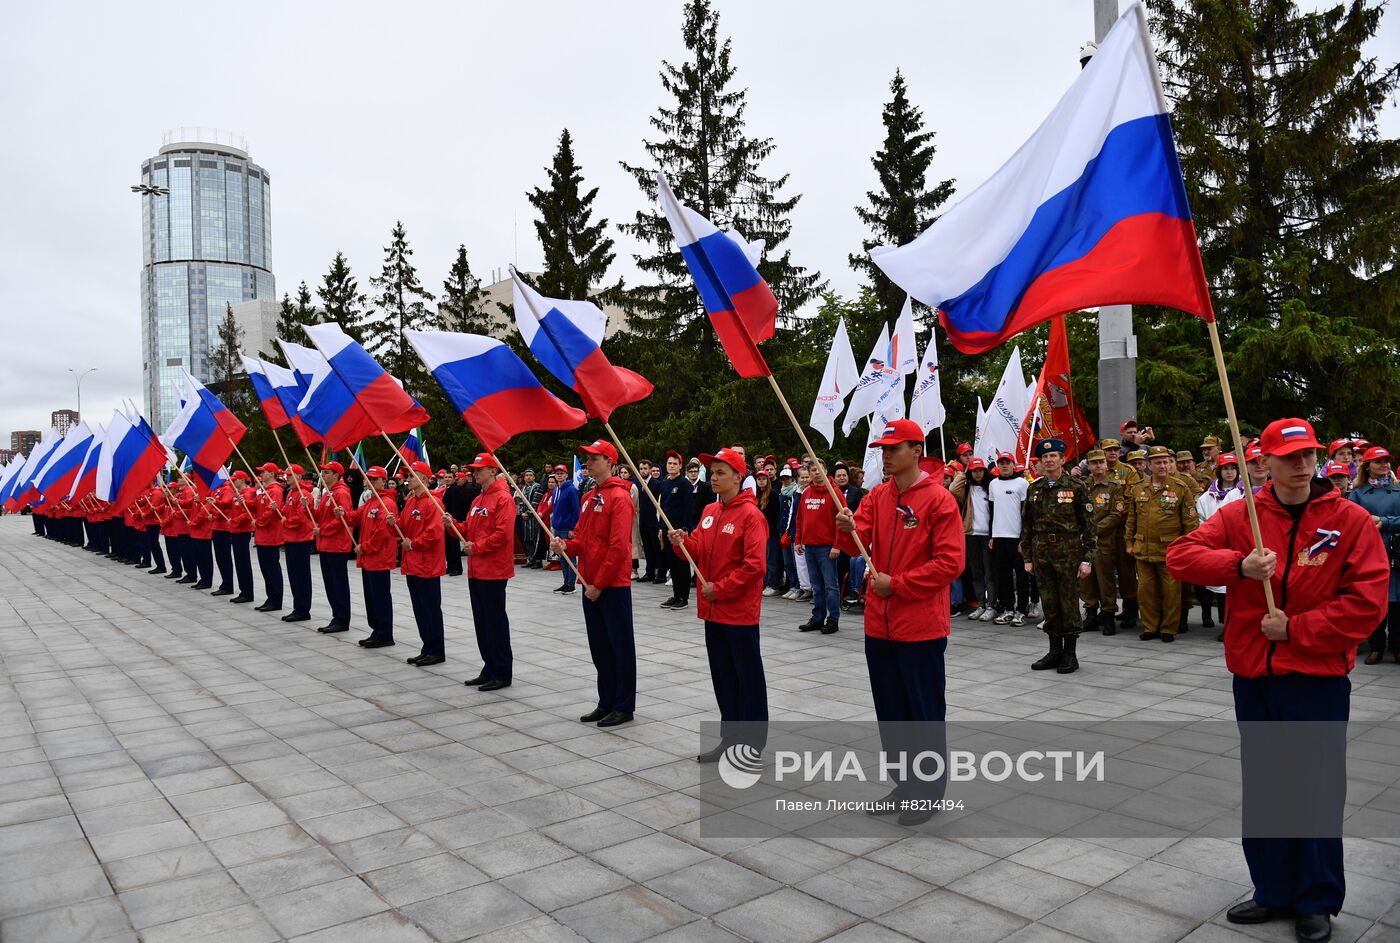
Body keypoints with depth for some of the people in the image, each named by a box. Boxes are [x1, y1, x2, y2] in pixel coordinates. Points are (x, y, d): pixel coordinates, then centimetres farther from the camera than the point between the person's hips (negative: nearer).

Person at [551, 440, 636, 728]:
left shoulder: (619, 497, -13)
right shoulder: (589, 497, 13)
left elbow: (619, 547, -18)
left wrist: (599, 584, -16)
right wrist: (566, 545, -4)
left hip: (613, 586, -8)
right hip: (591, 585, 9)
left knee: (620, 646, 2)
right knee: (599, 646, 14)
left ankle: (624, 706, 11)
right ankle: (606, 703, 25)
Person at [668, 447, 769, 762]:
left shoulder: (750, 514, -14)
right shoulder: (709, 511, 10)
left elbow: (755, 565, -20)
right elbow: (700, 550, 13)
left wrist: (720, 589, -17)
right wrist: (683, 541, -7)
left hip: (740, 612, -8)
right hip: (713, 610, 8)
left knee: (748, 678, 4)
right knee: (722, 676, 16)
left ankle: (753, 745, 14)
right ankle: (730, 738, 28)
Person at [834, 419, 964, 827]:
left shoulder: (939, 500, -11)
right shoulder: (877, 496, 8)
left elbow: (950, 563, -15)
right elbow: (857, 543, 0)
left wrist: (896, 584, -16)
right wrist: (848, 529, -23)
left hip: (921, 627, -6)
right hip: (879, 624, 6)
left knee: (925, 712, 5)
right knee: (890, 711, 16)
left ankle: (929, 791, 21)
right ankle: (904, 783, 31)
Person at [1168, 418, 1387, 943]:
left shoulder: (1351, 520, -6)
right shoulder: (1239, 516, 0)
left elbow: (1367, 601, -11)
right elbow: (1180, 556, -9)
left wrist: (1296, 629, -15)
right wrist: (1238, 565, -24)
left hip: (1318, 678, -3)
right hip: (1253, 677, 3)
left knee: (1318, 792, 7)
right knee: (1261, 789, 14)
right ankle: (1273, 893, 30)